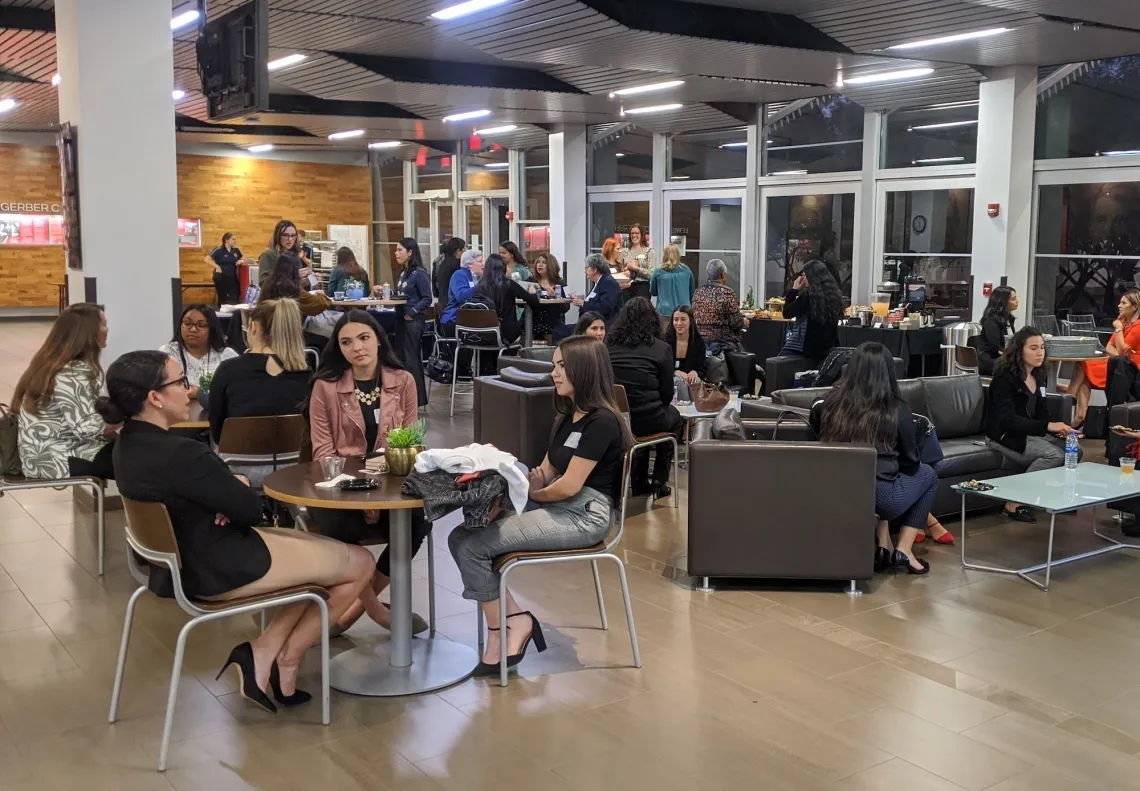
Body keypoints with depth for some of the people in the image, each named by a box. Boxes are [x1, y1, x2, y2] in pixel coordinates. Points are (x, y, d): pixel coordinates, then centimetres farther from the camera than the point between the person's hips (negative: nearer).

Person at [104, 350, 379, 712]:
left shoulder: (130, 441, 1)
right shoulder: (179, 454, -30)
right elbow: (251, 509, -19)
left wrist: (232, 489, -11)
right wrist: (240, 486, 3)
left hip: (183, 558, 10)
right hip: (219, 568, -10)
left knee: (324, 551, 21)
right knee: (360, 562, 3)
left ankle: (263, 654, 11)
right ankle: (287, 658, 14)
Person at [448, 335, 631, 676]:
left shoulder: (601, 421, -14)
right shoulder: (569, 417, 17)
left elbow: (568, 487, -16)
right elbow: (546, 473, 16)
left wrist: (535, 494, 2)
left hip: (586, 515, -10)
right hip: (559, 507, 10)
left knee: (473, 546, -18)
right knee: (461, 537, -8)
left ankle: (500, 631, 1)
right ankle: (516, 619, -8)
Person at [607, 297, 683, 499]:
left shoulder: (608, 344, 5)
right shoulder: (661, 348, -3)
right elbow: (667, 395, 2)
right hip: (647, 420, -4)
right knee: (674, 416, 31)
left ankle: (639, 482, 37)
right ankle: (659, 482, 29)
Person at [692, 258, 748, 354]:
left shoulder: (697, 292, 5)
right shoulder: (727, 292, -12)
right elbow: (736, 322, -13)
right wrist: (744, 322, 9)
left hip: (700, 341, 6)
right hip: (722, 341, -6)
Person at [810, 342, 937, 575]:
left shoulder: (832, 401, 0)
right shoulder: (897, 410, -6)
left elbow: (820, 435, 20)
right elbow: (910, 464, 6)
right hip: (879, 496, -4)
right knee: (927, 474, 26)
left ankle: (882, 548, 25)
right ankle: (904, 552, 19)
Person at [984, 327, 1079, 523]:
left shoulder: (1038, 376, 7)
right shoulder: (1005, 377, -18)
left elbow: (1041, 413, 10)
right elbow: (1007, 420, -28)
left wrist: (1058, 429, -12)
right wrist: (1048, 426, -36)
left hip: (1028, 433, 8)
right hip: (1002, 436, -7)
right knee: (1055, 455, -26)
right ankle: (1015, 504, -17)